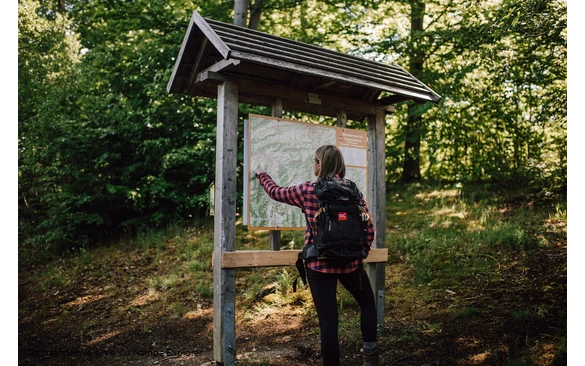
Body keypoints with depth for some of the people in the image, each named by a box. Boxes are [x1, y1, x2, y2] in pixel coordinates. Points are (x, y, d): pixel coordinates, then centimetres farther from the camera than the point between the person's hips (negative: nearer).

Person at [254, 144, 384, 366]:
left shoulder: (307, 191, -7)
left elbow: (276, 192, 10)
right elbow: (368, 228, -1)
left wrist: (262, 175, 29)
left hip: (319, 264, -2)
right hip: (349, 262, 2)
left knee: (328, 321, 3)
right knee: (367, 303, 26)